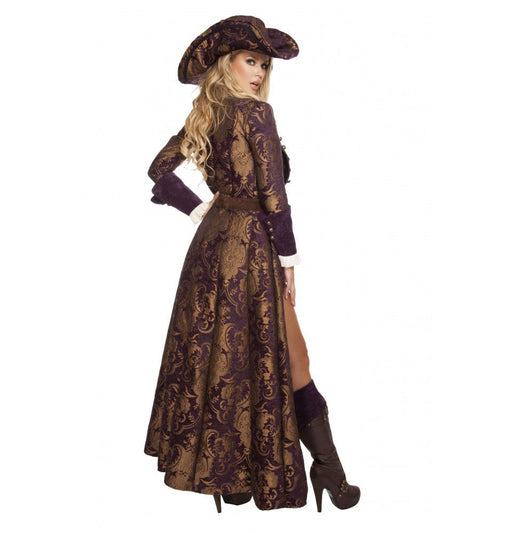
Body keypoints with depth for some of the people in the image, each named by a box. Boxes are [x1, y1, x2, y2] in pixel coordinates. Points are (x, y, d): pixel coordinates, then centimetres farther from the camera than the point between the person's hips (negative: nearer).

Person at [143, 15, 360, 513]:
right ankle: (329, 470, 11)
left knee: (215, 354, 12)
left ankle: (222, 473, 24)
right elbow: (273, 194, -14)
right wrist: (288, 259, -9)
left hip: (211, 240, 8)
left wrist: (200, 209, 11)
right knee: (285, 357, -1)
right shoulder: (255, 112, -11)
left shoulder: (204, 116, 10)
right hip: (250, 245, -8)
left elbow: (159, 170, 14)